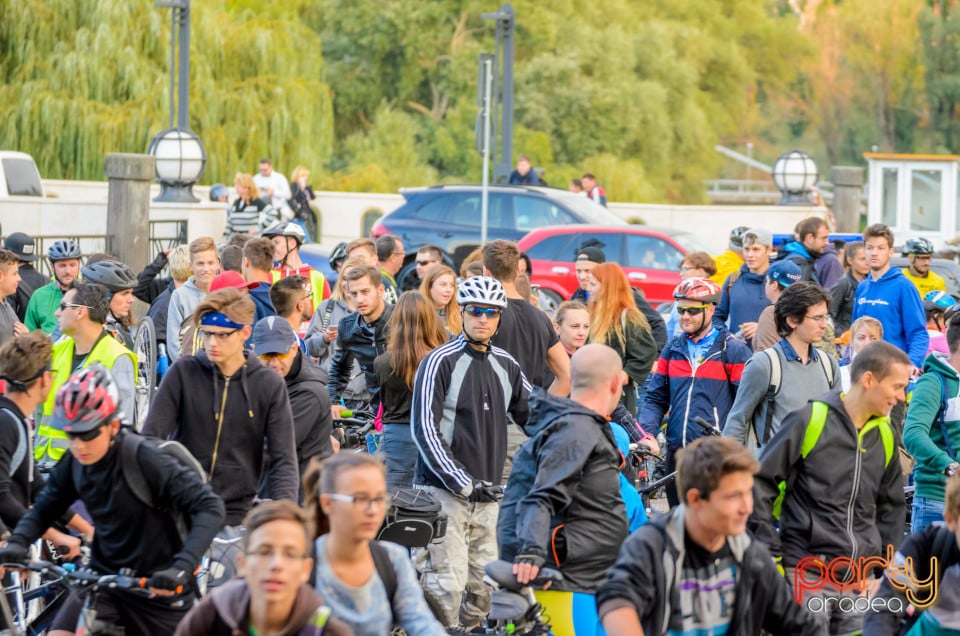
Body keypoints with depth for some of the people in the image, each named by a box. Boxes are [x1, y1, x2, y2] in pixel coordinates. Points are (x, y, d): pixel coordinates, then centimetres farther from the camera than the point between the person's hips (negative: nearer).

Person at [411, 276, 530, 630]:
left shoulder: (506, 365, 12)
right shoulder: (440, 362, -6)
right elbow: (425, 430, -12)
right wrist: (462, 482, -17)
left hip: (487, 494, 6)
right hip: (444, 491, -6)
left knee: (483, 587, 5)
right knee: (447, 583, -12)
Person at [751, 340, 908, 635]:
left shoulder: (885, 435, 12)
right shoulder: (810, 421, -6)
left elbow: (891, 507, 23)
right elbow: (759, 484, -3)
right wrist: (771, 556, -5)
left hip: (859, 583, 5)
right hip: (807, 577, -5)